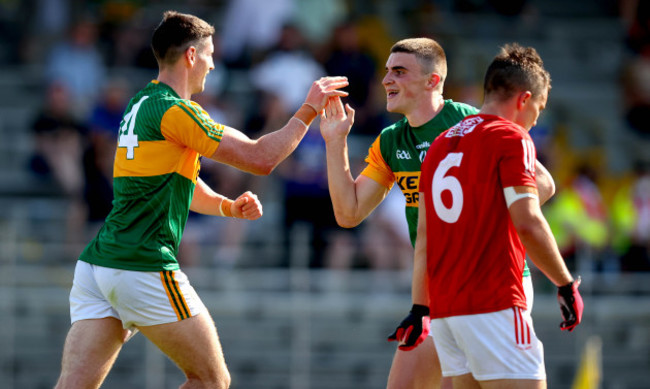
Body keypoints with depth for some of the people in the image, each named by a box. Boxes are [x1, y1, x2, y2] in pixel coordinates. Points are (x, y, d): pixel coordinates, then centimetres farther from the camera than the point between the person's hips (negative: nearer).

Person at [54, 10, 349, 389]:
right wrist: (309, 109, -1)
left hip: (95, 266, 8)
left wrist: (229, 206, 15)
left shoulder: (141, 105, 20)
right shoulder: (175, 111, -9)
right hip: (145, 269, -8)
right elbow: (260, 158, -10)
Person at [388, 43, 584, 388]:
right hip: (493, 307, -8)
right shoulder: (511, 137, -5)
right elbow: (527, 223, -15)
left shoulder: (440, 144, 18)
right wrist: (566, 284, -6)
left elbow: (424, 238, 18)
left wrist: (420, 309, 20)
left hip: (444, 308, 8)